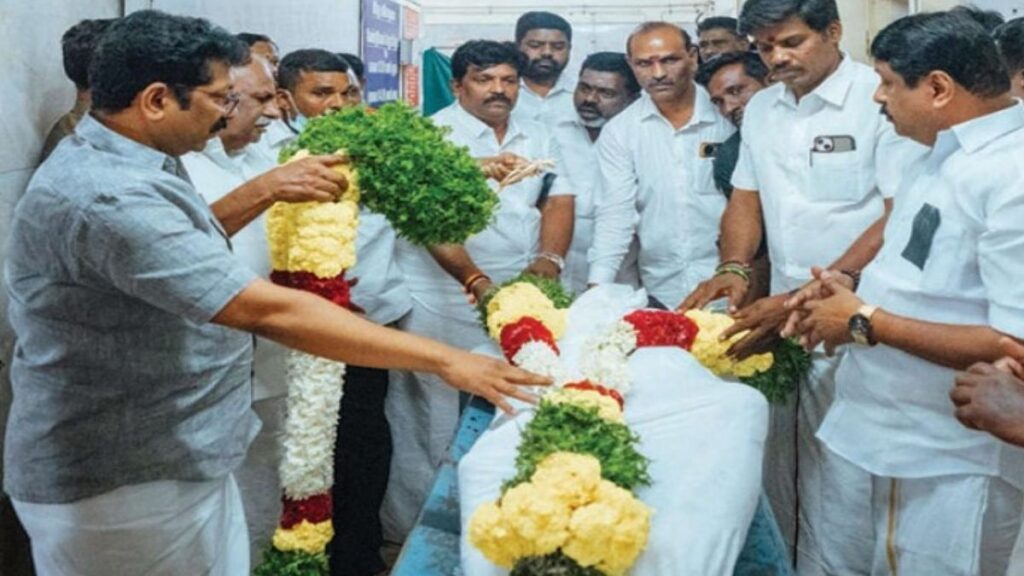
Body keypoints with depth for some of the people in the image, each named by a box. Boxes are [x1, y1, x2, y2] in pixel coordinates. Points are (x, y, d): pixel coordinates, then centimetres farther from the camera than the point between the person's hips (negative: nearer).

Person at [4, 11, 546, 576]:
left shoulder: (116, 166, 5)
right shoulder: (110, 197, -29)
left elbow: (184, 242, 23)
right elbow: (270, 311, -35)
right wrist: (445, 359, -32)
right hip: (118, 485, -9)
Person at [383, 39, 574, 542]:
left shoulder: (537, 137, 15)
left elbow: (559, 200, 9)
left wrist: (549, 259, -10)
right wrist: (476, 281, -25)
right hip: (445, 304, -5)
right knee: (435, 425, 1)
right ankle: (415, 532, 16)